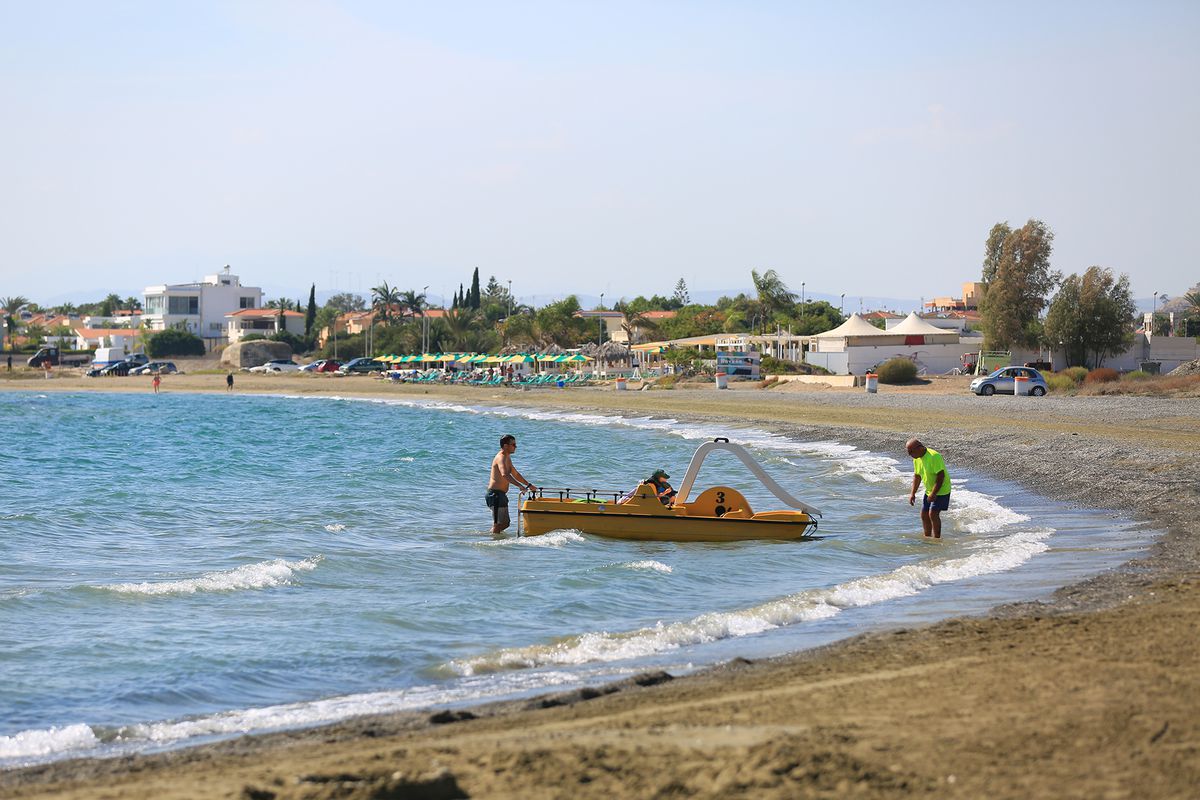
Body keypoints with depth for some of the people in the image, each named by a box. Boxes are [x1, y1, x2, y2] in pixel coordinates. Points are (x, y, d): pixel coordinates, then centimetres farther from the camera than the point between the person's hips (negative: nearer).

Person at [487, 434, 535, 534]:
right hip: (495, 494, -10)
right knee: (498, 524, -10)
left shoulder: (507, 458, 18)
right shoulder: (501, 458, -16)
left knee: (505, 523, 14)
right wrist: (520, 485, -42)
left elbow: (515, 474, 31)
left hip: (501, 495, 10)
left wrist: (529, 485, 26)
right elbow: (504, 474, -34)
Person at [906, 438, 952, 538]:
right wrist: (913, 493, 8)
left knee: (933, 514, -15)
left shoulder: (934, 456, -25)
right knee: (924, 514, 9)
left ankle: (937, 538, -7)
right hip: (929, 491, 9)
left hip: (941, 490, -9)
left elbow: (941, 476, -27)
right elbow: (917, 476, 13)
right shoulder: (916, 459, 2)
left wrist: (933, 493, -29)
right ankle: (927, 537, 21)